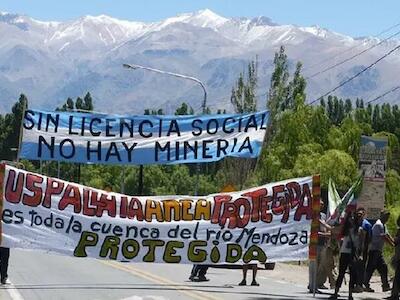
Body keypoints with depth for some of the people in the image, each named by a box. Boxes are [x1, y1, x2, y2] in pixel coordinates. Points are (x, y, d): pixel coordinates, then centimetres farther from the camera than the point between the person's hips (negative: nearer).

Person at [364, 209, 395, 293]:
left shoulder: (383, 225, 16)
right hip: (374, 250, -10)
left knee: (383, 267, 7)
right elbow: (384, 237, -19)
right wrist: (393, 245, -14)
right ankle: (365, 285, -3)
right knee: (371, 267, -7)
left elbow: (388, 235, 16)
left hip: (378, 251, 10)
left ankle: (385, 286, 9)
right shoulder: (379, 225, -16)